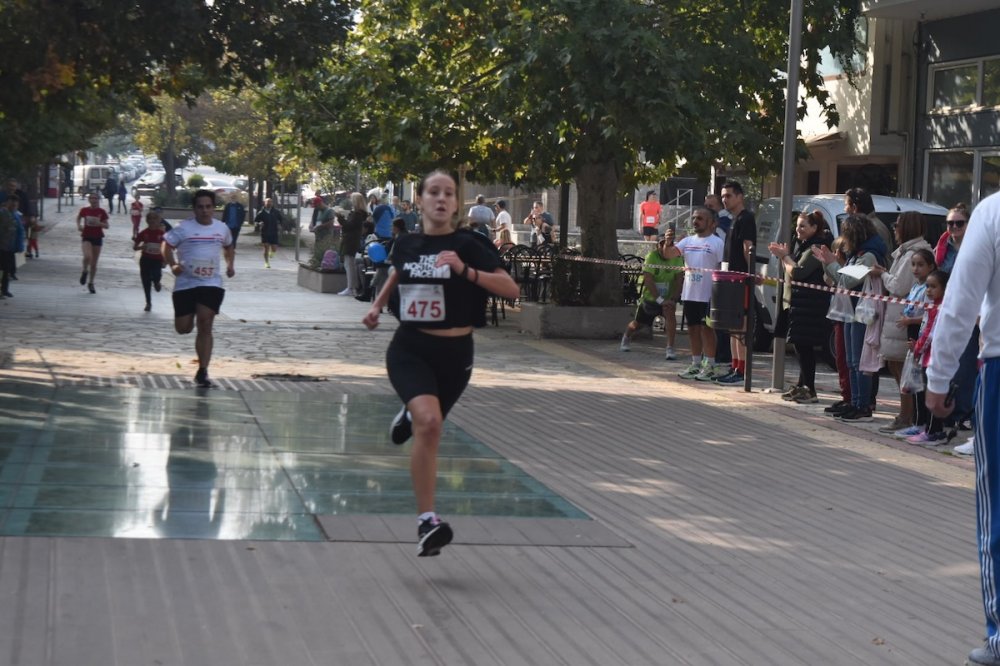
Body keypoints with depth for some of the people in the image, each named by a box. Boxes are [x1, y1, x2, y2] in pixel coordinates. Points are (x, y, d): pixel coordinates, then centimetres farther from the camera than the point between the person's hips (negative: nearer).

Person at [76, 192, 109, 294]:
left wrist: (99, 223, -18)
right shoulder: (84, 210, -2)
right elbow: (78, 218, 17)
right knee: (88, 256, -27)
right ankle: (85, 271, 5)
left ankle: (91, 283, 23)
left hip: (97, 238, 1)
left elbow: (106, 226, 1)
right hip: (86, 237, -1)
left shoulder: (102, 212, -3)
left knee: (94, 263, 7)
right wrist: (79, 225, -1)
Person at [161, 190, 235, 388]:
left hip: (212, 284, 1)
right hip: (185, 284, -1)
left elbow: (229, 247, 26)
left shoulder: (222, 228, 8)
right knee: (183, 328, 2)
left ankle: (202, 371, -6)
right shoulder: (184, 228, -5)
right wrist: (172, 265, -21)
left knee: (205, 326, -10)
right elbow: (167, 245, -4)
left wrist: (230, 264, 9)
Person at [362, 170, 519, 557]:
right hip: (409, 350, 0)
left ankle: (410, 417, 58)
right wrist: (378, 305, 14)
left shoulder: (467, 245, -8)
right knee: (428, 424, -24)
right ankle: (427, 522, -19)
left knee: (430, 427, 18)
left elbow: (511, 289, -18)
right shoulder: (406, 244, 2)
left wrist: (465, 270, -28)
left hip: (454, 353, 0)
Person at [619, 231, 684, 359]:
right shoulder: (651, 256, -19)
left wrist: (673, 299, -26)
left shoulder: (677, 258, -11)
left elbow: (679, 280, -14)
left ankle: (670, 349, -29)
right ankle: (626, 339, 52)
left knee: (670, 312, -32)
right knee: (637, 323, 16)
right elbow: (648, 280, -24)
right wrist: (660, 300, -29)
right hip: (650, 297, 0)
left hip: (668, 297, 0)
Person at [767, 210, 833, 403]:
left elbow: (798, 272, -19)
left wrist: (785, 257, -5)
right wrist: (784, 255, 5)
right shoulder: (803, 245, 20)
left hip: (809, 306, -10)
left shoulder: (817, 248, -13)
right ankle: (803, 386, 18)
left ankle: (809, 390, -9)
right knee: (801, 346, 12)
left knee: (804, 346, -10)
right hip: (797, 303, 10)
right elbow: (792, 272, 19)